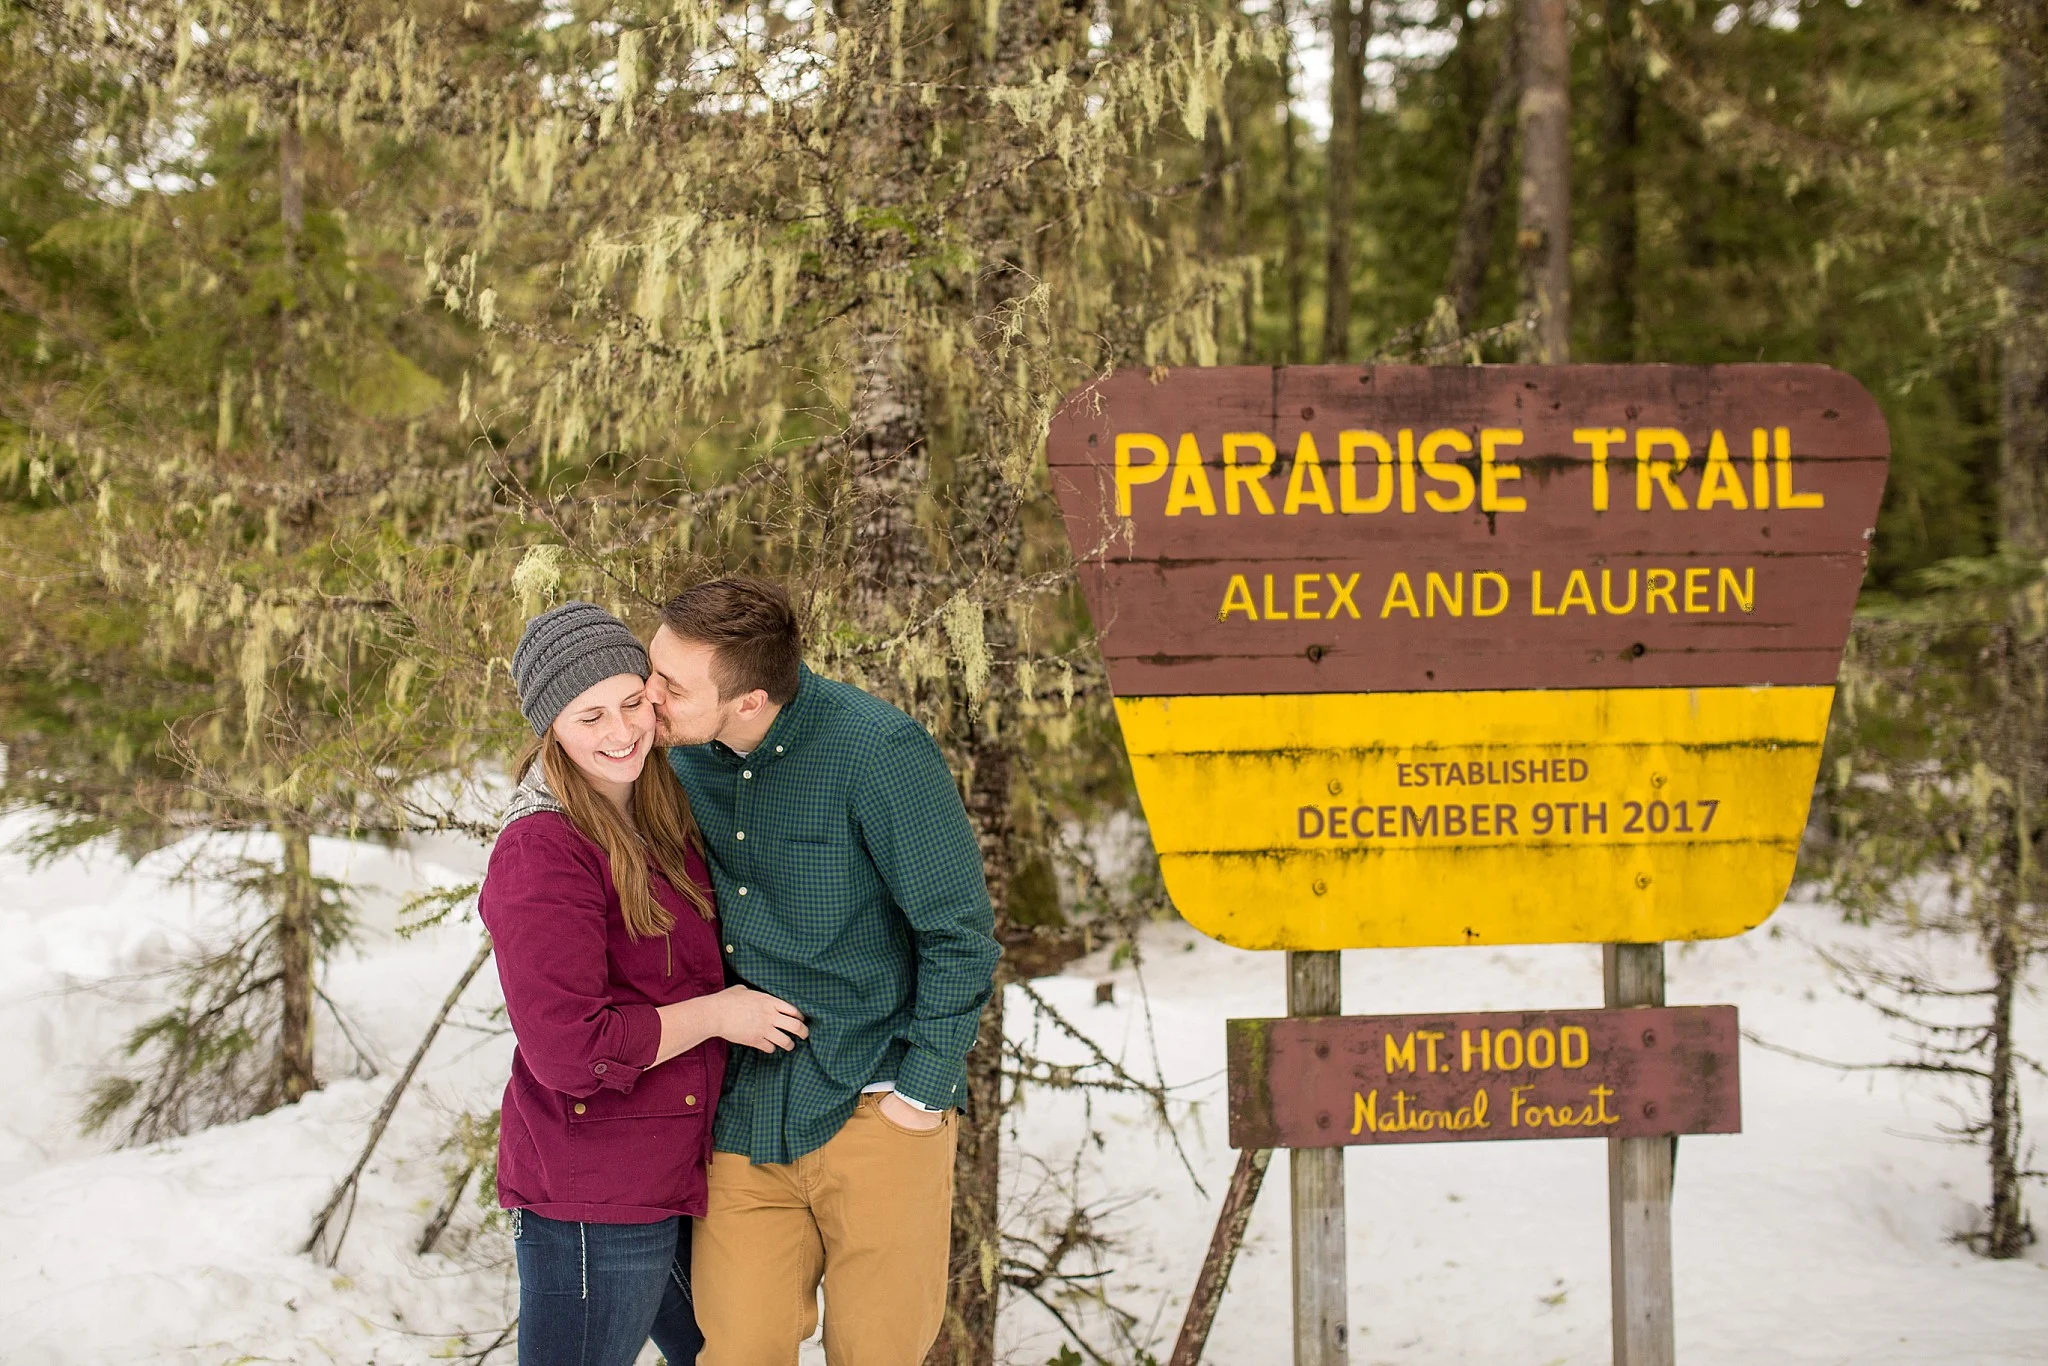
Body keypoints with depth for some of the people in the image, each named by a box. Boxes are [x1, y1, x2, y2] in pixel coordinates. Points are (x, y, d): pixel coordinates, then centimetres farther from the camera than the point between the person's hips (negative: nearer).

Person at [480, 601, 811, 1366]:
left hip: (675, 1180, 9)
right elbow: (568, 1050, -24)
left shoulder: (661, 818, 9)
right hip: (590, 1205, -9)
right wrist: (714, 1015, -13)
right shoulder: (542, 851, -20)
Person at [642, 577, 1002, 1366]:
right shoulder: (686, 756, 0)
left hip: (871, 1113, -4)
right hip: (742, 1114, 5)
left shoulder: (878, 754, -19)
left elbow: (960, 931, -12)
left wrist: (924, 1090, -10)